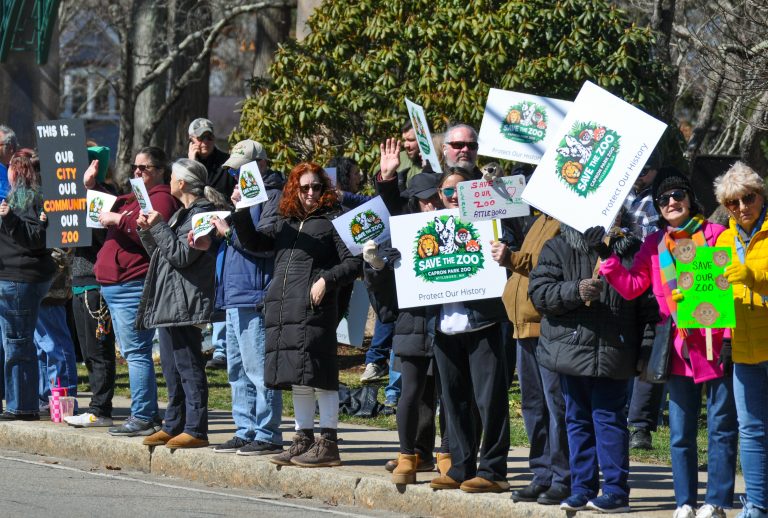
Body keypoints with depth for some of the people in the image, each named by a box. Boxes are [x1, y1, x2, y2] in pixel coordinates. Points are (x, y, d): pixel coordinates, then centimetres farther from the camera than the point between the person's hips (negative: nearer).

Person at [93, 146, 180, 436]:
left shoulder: (161, 198, -9)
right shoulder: (133, 198, 22)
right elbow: (107, 210, 34)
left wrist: (118, 220, -19)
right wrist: (93, 187, 19)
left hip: (134, 285, -11)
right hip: (114, 285, 11)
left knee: (136, 352, -11)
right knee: (132, 352, 13)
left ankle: (142, 418, -11)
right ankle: (149, 412, 18)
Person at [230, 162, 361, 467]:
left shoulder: (332, 221, 1)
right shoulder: (285, 223, 20)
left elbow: (353, 262, -4)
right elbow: (252, 242, 18)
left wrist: (326, 280, -16)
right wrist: (241, 212, 5)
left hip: (314, 310, -7)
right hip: (282, 310, 7)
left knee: (318, 376, -7)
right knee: (297, 379, 11)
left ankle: (328, 443, -5)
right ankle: (303, 440, 18)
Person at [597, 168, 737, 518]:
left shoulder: (713, 234, 1)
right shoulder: (655, 244, 13)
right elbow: (631, 286, 6)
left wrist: (729, 337, -10)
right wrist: (606, 258, -7)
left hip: (715, 347, -4)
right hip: (680, 349, 4)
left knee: (720, 428, -1)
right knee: (680, 433, 6)